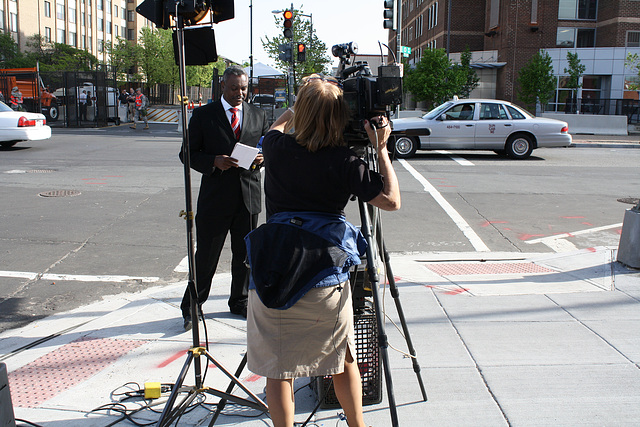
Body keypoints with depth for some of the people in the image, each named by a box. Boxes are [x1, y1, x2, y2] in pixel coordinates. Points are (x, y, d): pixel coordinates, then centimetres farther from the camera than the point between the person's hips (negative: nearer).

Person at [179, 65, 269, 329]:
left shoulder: (258, 116, 11)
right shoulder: (204, 115, 1)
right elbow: (188, 154, 0)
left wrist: (261, 159, -6)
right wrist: (214, 161, -17)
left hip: (249, 196, 3)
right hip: (215, 197, -3)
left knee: (245, 255, 12)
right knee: (205, 256, 1)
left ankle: (240, 302, 29)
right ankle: (191, 308, 15)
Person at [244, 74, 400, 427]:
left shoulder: (276, 147, -2)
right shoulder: (344, 162, -10)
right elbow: (392, 200, -3)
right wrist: (381, 149, 2)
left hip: (274, 273, 1)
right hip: (327, 274, 0)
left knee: (277, 368, 10)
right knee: (343, 360, 20)